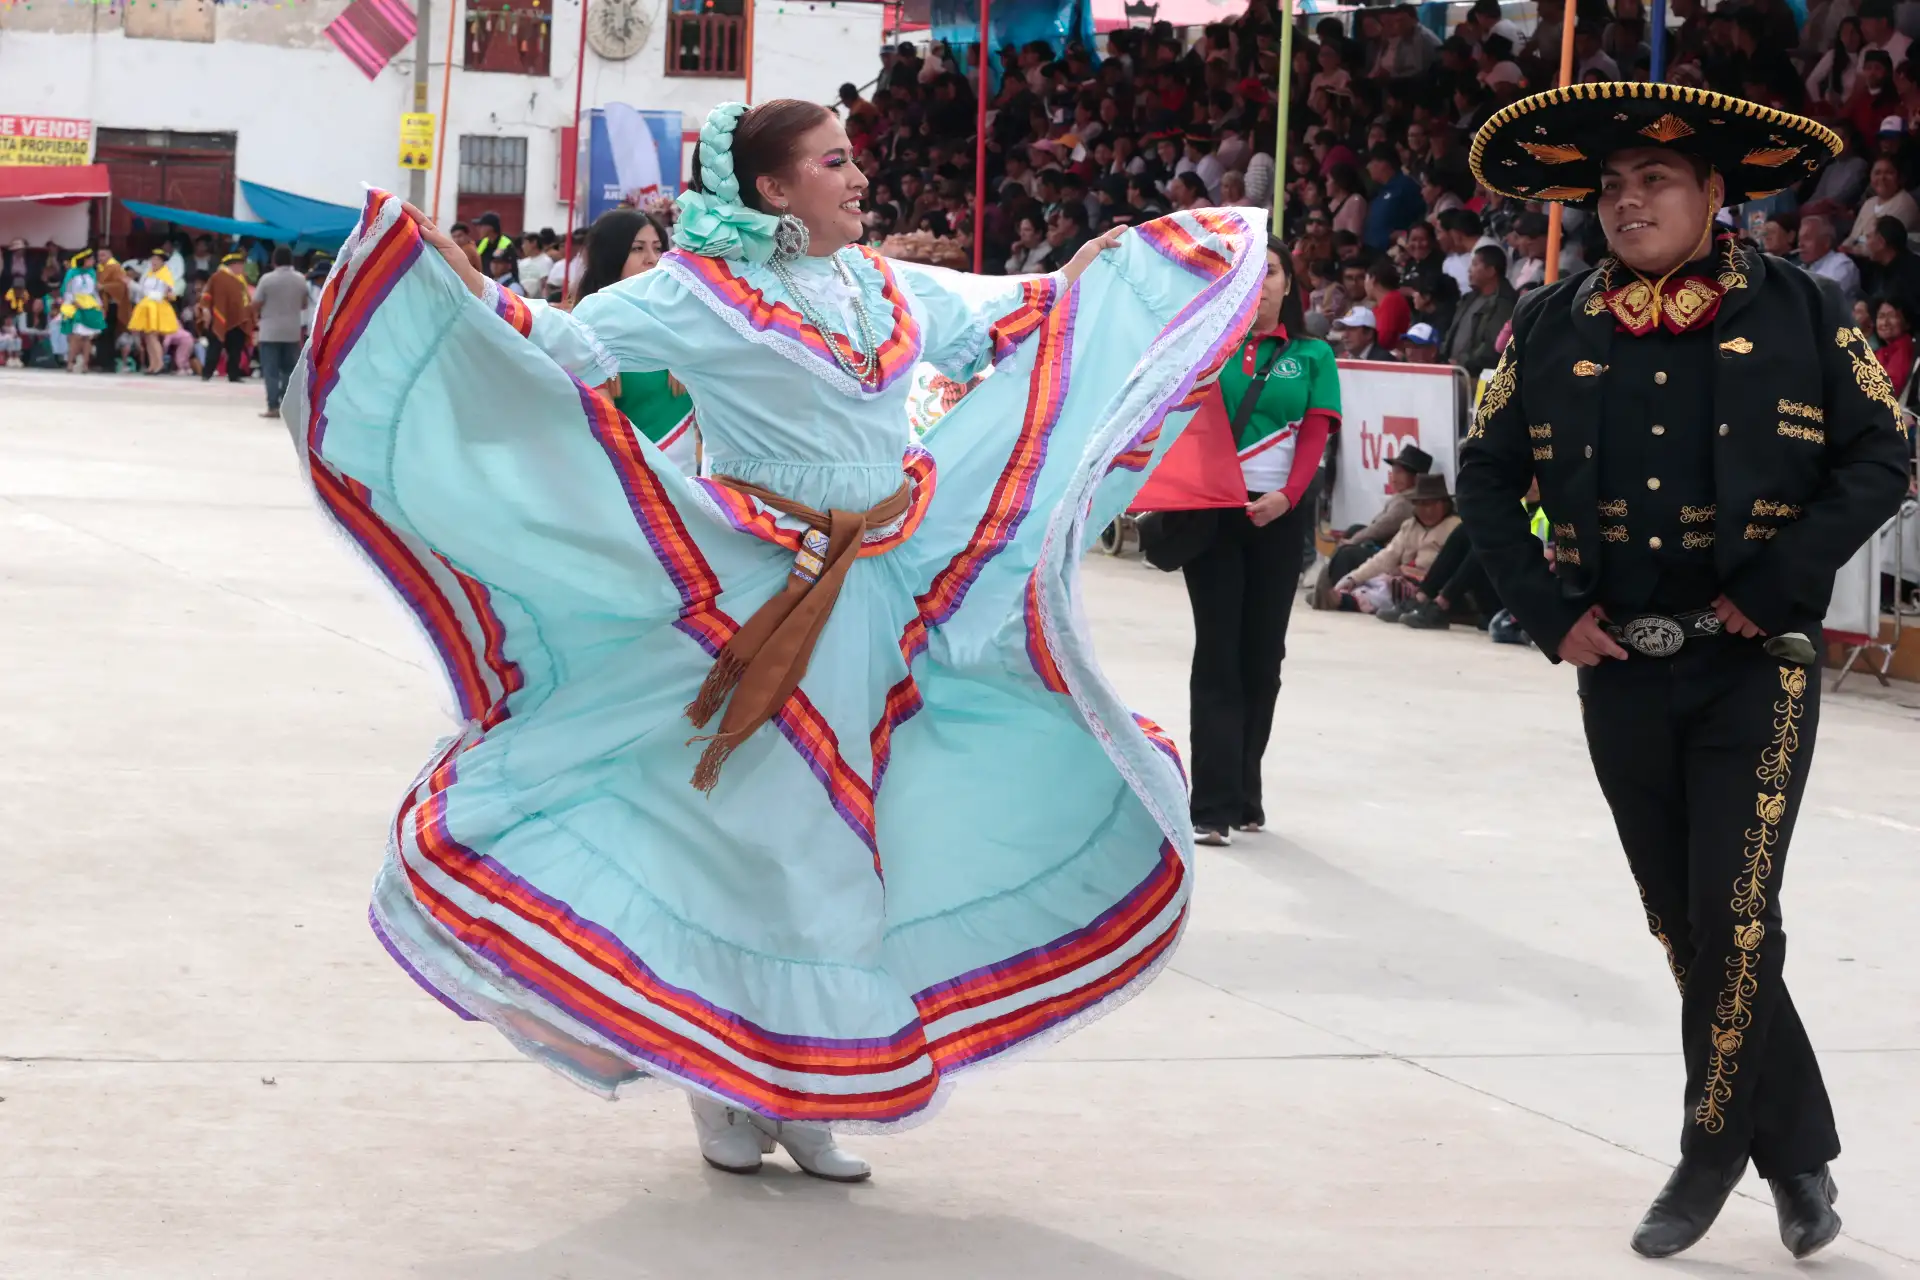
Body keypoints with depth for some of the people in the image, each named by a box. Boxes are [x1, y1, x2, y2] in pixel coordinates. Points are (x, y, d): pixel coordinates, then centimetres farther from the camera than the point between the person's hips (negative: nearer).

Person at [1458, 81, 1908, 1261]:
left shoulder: (1801, 313, -3)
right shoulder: (1553, 328, 4)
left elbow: (1881, 458, -4)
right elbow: (1489, 476, 9)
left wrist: (1777, 580, -13)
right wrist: (1549, 612, -1)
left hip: (1757, 670, -3)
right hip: (1620, 673, 4)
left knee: (1733, 918, -8)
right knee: (1683, 926, 9)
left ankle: (1713, 1148, 10)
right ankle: (1799, 1151, 24)